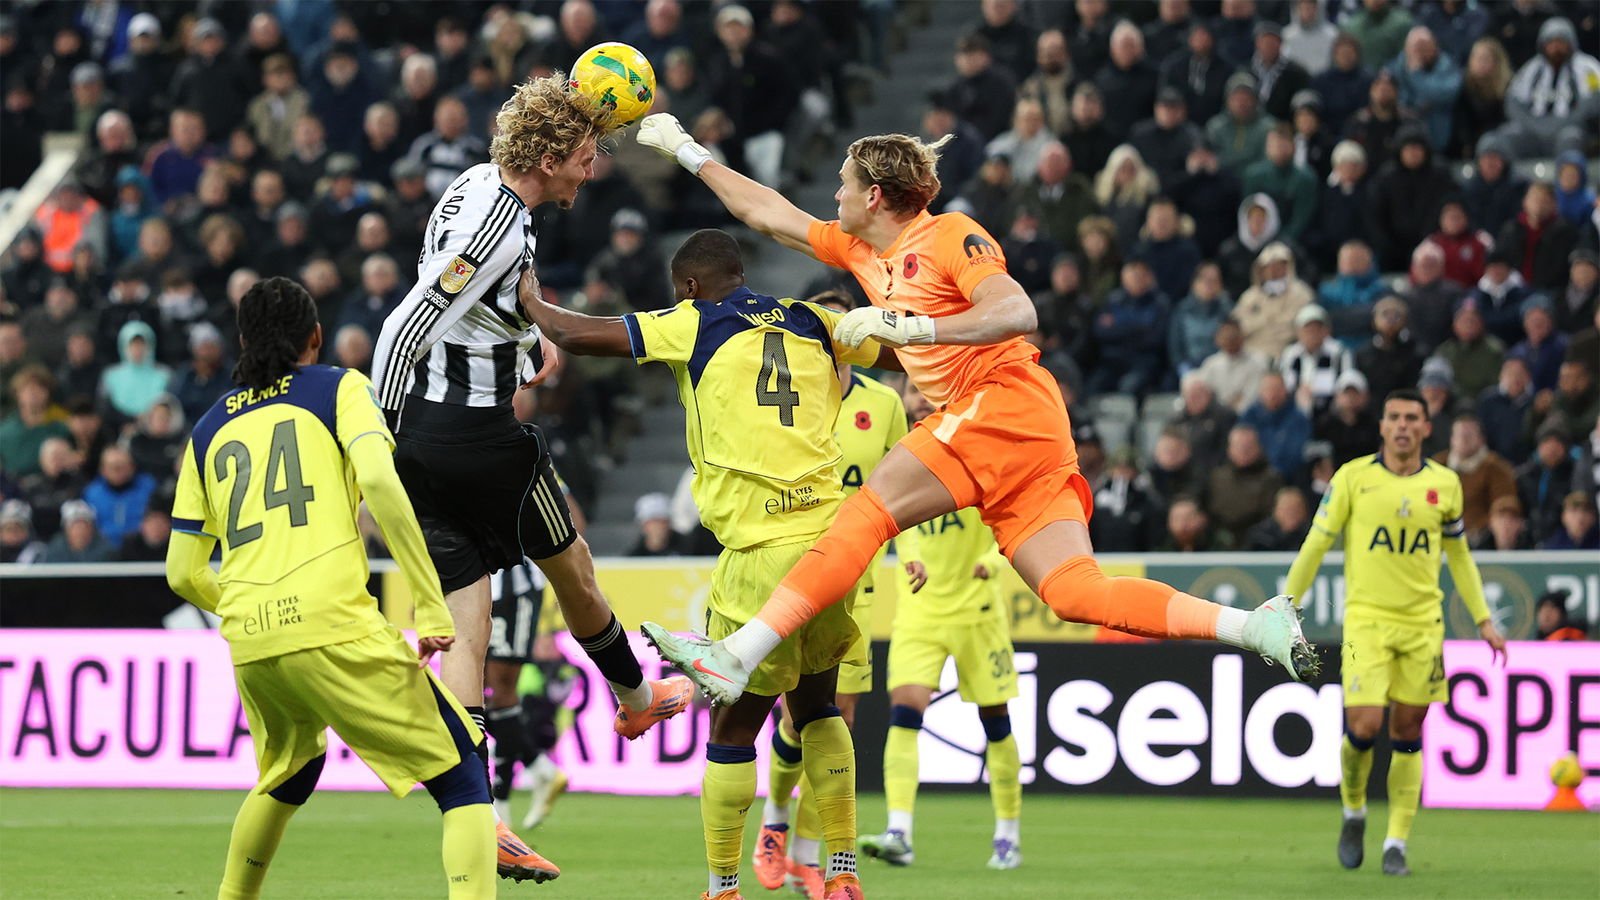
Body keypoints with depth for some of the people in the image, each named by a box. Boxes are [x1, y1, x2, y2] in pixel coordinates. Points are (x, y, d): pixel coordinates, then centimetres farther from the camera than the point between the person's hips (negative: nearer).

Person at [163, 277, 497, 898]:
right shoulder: (338, 388, 10)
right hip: (334, 627, -5)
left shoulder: (209, 429, 22)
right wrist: (432, 608, -8)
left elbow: (183, 573, 21)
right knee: (462, 781, -2)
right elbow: (380, 482, -9)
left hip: (248, 644, 5)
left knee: (290, 772, 33)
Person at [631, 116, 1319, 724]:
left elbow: (1018, 313, -16)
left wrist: (907, 326, -23)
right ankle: (1255, 626, -14)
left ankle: (734, 658, -25)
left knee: (865, 515, -17)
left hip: (1005, 399, -8)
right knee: (1074, 591, -7)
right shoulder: (862, 252, 23)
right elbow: (771, 216, 32)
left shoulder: (948, 237, -2)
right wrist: (687, 151, 34)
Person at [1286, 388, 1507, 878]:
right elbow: (1315, 544, 3)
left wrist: (1484, 621, 15)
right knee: (1363, 727, -13)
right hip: (1366, 618, -2)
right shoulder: (1353, 478, -4)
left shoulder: (1445, 484, 5)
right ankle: (1354, 812, 15)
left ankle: (1396, 843, 12)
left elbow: (1459, 556, 17)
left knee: (1407, 736, 4)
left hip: (1423, 623, 2)